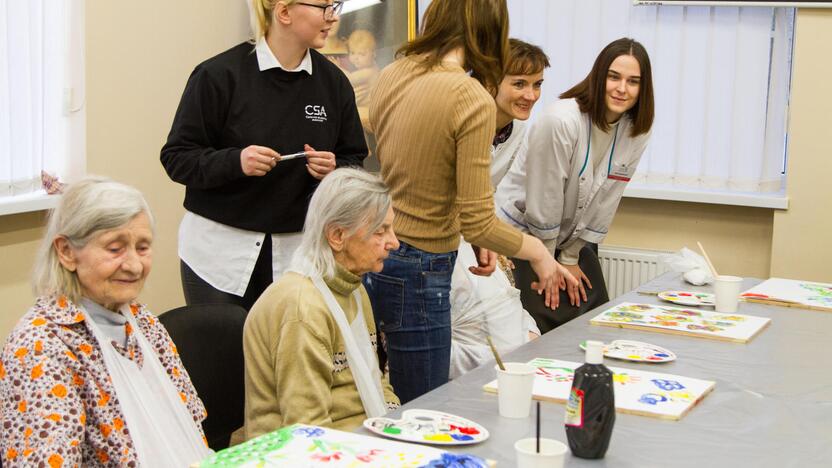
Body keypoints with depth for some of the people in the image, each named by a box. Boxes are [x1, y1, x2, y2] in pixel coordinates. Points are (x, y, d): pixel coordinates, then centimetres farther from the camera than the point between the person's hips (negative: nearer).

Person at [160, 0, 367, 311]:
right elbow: (177, 158, -6)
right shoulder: (219, 75, -8)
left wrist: (334, 170, -11)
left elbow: (354, 161, 12)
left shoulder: (333, 81, 4)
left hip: (296, 251, 3)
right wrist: (234, 161, -22)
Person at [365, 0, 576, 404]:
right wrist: (536, 250, 0)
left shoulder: (391, 76, 3)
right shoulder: (473, 100, -18)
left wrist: (470, 235, 14)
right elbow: (478, 223, -17)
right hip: (415, 271, -7)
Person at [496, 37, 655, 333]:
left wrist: (570, 259, 2)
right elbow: (543, 198, -20)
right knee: (548, 326, -11)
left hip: (573, 238, 6)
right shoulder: (561, 120, -26)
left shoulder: (636, 131, -7)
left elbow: (604, 202, 0)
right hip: (522, 229, -6)